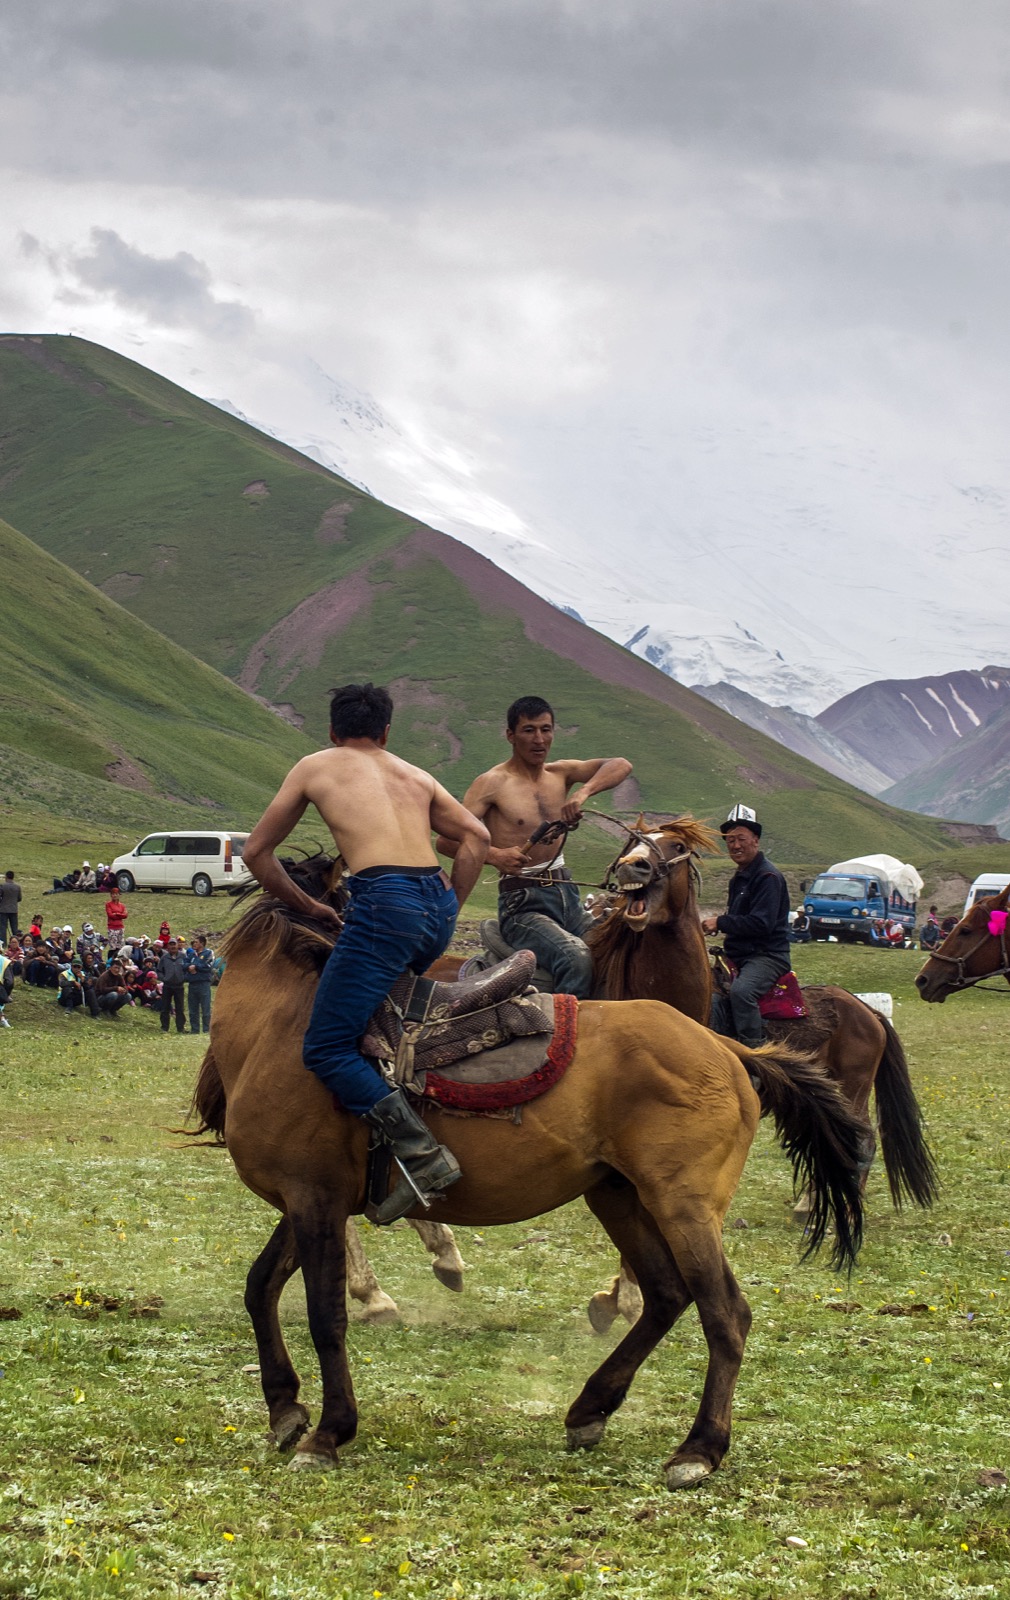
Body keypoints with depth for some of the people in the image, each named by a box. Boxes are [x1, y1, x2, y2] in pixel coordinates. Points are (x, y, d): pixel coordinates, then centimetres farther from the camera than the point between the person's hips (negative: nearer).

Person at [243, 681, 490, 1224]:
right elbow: (476, 837, 21)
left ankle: (421, 1152, -20)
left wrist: (307, 907, 29)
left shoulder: (316, 767, 17)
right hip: (440, 909, 6)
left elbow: (256, 853, 20)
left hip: (384, 905, -6)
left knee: (327, 1050, -4)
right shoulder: (416, 776, 26)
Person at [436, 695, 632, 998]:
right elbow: (446, 840, -10)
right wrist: (494, 855, -28)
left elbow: (620, 766, 0)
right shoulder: (493, 783, -2)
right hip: (522, 903, -6)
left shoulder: (560, 774, 13)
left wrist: (582, 794, -19)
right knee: (576, 956, -32)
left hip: (567, 896, 6)